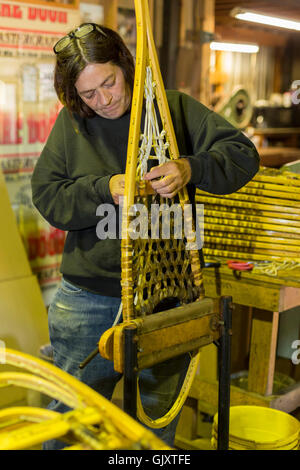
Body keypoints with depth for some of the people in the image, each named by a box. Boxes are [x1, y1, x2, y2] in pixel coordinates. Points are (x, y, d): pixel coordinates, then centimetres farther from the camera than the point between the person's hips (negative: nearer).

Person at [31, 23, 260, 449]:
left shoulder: (175, 108, -1)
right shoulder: (70, 124, 2)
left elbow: (243, 153, -6)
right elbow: (47, 196, -2)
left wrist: (191, 169, -24)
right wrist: (106, 189, -18)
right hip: (88, 300, 1)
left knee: (158, 420, 16)